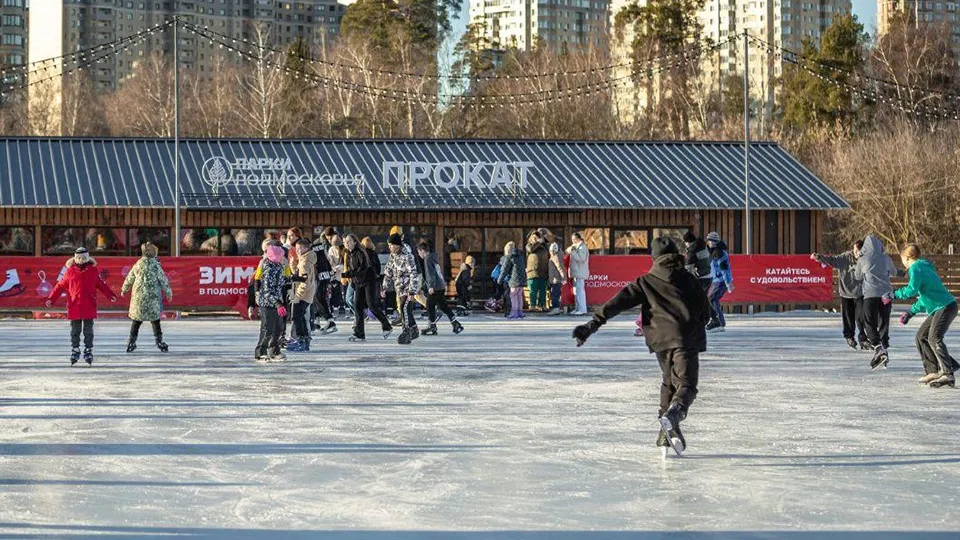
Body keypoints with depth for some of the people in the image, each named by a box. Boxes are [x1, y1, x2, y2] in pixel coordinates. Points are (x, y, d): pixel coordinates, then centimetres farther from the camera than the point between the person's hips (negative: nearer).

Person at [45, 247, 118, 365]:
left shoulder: (93, 270, 4)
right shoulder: (71, 271, 3)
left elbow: (102, 285, 11)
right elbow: (61, 286, 7)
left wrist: (111, 295, 0)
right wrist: (51, 299, 2)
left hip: (89, 307, 0)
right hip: (74, 307, 0)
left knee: (88, 331, 5)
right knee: (75, 331, 8)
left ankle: (88, 352, 14)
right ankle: (74, 352, 16)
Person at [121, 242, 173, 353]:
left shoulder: (138, 264, 2)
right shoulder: (155, 264, -8)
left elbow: (129, 279, 13)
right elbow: (163, 280, -5)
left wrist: (124, 290, 29)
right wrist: (168, 293, 6)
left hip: (138, 295, 3)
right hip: (153, 297, -3)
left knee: (136, 319, 12)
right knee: (155, 319, 5)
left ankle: (131, 342, 14)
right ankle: (159, 341, 4)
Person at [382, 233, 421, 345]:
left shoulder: (407, 256, -18)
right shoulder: (393, 255, 7)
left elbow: (413, 274, -21)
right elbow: (388, 271, 16)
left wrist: (412, 292, -24)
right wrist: (385, 287, 12)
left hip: (408, 287, -8)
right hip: (400, 288, 8)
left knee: (405, 309, -17)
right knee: (405, 310, 10)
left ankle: (406, 334, -14)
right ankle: (414, 331, 23)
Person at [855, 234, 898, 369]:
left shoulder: (862, 260, -1)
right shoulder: (886, 258, 6)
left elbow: (858, 276, 15)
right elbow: (894, 273, 23)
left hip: (870, 294, -3)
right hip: (886, 294, 3)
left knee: (870, 323, -1)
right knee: (884, 323, 12)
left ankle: (878, 348, -20)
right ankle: (884, 348, 13)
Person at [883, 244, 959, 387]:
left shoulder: (916, 268, -10)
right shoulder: (924, 267, 22)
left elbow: (912, 290, -24)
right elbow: (924, 295, 28)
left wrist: (893, 295, -12)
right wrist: (911, 312, 27)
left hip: (946, 307, -11)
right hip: (938, 309, 11)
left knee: (934, 338, -22)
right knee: (921, 336, 12)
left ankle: (948, 375, -29)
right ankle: (933, 371, 11)